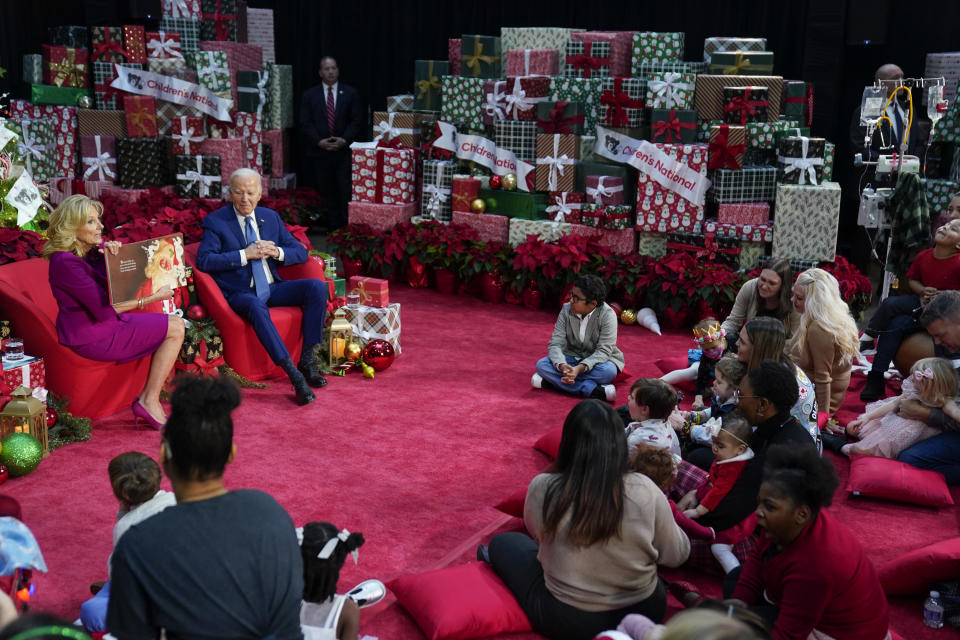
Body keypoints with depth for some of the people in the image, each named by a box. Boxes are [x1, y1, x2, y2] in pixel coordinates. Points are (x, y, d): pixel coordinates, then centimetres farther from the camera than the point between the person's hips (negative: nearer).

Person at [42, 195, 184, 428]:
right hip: (91, 336, -10)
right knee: (175, 328, -9)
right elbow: (104, 310, -24)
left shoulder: (92, 249, 6)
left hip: (105, 323, 10)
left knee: (175, 324, 7)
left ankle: (149, 401, 1)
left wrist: (113, 251, -9)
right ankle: (149, 402, -5)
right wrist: (152, 298, -19)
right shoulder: (65, 262, -22)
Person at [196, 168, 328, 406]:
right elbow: (203, 261, -15)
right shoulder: (215, 221, -1)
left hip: (272, 287, 5)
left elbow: (301, 252, 13)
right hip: (241, 293, -5)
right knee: (257, 308, -39)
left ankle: (307, 360, -15)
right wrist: (245, 254, -19)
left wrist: (277, 252, -8)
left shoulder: (270, 217, 14)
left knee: (317, 287, -19)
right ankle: (295, 376, -41)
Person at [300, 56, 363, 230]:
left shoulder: (350, 93, 8)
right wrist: (319, 141, -11)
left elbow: (356, 121, 4)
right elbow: (305, 123, 3)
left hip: (344, 151, -1)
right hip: (319, 152, 1)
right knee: (326, 193, 2)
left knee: (346, 192, -6)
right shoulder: (309, 95, 9)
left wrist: (344, 140, -10)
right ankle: (332, 229, 8)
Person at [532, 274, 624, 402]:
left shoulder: (607, 315, -21)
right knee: (542, 364, -24)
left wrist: (580, 368, -42)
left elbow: (603, 351, -26)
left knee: (609, 371, -38)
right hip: (572, 357, 4)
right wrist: (562, 366, -36)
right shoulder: (567, 310, -11)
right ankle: (592, 390, -33)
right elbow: (555, 344, -14)